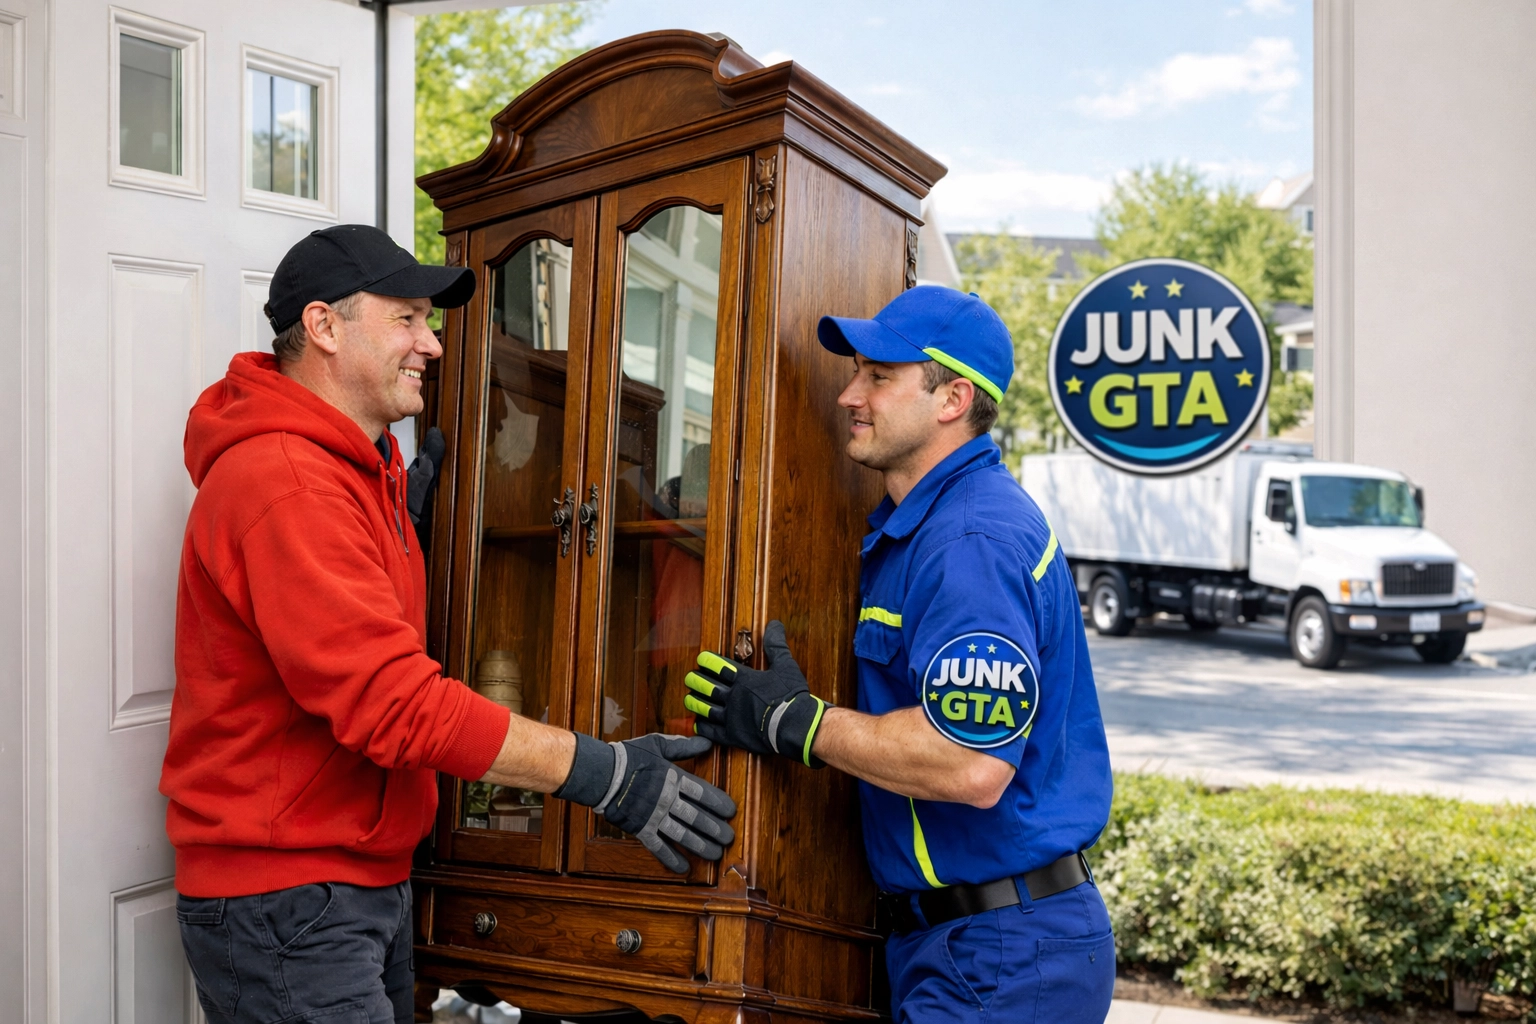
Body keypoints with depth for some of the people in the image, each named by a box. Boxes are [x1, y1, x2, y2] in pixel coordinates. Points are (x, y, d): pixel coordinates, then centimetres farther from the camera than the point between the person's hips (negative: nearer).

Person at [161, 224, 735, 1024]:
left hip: (368, 882, 10)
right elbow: (393, 702, -28)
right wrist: (605, 775, -24)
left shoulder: (361, 465, 13)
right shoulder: (283, 483, -22)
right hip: (285, 898, -10)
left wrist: (406, 505, 12)